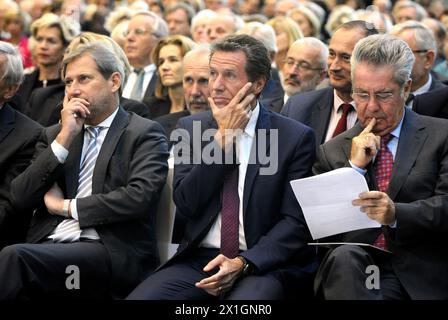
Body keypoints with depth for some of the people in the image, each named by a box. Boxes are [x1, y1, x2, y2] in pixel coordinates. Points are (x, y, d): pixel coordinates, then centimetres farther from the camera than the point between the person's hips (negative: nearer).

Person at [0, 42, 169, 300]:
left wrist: (67, 207, -1)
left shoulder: (145, 133, 6)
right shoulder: (54, 135, 21)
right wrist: (64, 138, 0)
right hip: (49, 244, 4)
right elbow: (21, 198, 9)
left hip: (110, 251, -4)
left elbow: (140, 197, -11)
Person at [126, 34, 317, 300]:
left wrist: (243, 263, -17)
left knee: (247, 298, -36)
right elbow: (186, 204, -3)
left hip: (263, 264, -3)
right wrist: (223, 136, -7)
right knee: (138, 298, -23)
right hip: (198, 259, 3)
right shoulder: (191, 127, 9)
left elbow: (296, 221, -3)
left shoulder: (296, 137, 0)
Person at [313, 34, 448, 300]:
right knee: (344, 257, -32)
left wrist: (396, 213, -22)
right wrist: (354, 167, -2)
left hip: (422, 279, -2)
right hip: (350, 269, 2)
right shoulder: (333, 152, 16)